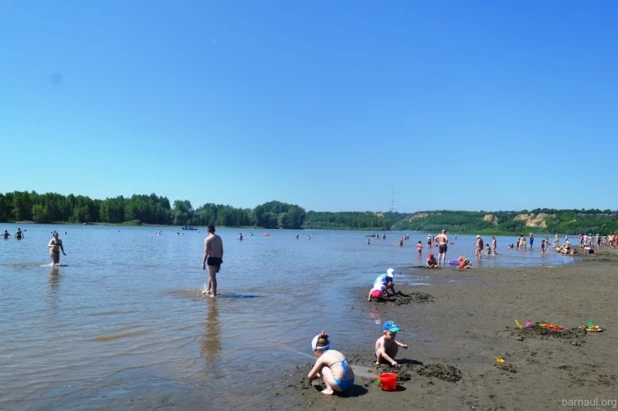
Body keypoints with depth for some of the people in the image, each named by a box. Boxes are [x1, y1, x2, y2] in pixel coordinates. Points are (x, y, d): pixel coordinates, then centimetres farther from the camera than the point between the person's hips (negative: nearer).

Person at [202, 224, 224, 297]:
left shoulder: (207, 239, -11)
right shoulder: (219, 238, 9)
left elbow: (206, 252, -15)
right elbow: (222, 250, 13)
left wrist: (203, 263, -11)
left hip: (212, 259, -7)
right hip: (218, 259, 7)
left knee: (213, 277, 1)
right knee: (211, 275, 25)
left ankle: (214, 294, 6)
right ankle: (208, 290, 38)